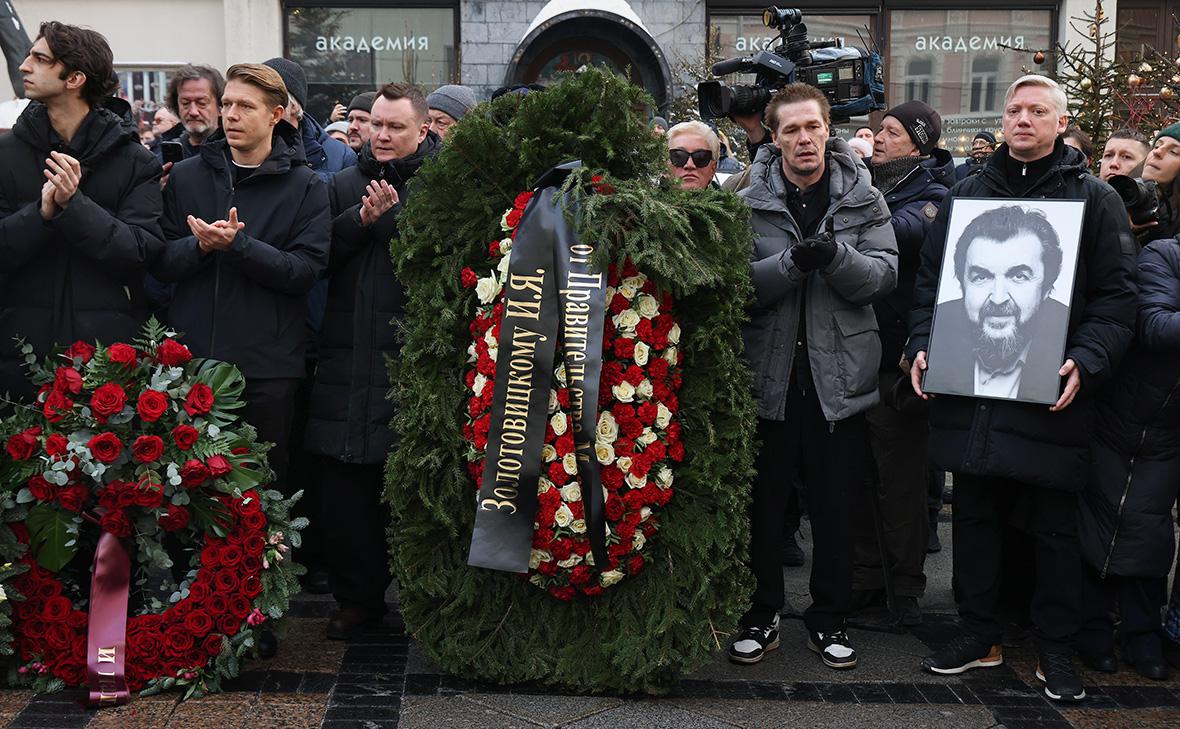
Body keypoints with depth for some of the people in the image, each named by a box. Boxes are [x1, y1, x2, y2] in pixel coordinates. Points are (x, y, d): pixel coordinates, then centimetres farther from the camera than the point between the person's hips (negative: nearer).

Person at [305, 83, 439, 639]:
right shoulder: (344, 185, 15)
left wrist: (394, 216, -17)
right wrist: (362, 219, -8)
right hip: (349, 358, 4)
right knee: (346, 485, 6)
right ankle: (357, 596, 20)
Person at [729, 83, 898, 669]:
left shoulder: (862, 199, 3)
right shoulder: (750, 202, 0)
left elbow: (884, 274, -6)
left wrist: (835, 255, -23)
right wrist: (791, 262, -24)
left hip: (838, 374, 1)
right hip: (768, 373, 0)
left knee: (834, 505, 10)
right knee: (762, 503, 9)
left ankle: (829, 619, 25)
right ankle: (761, 616, 24)